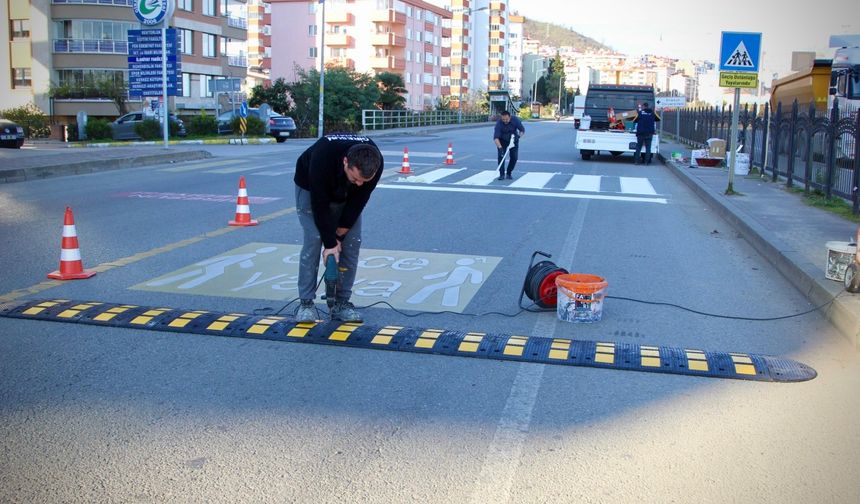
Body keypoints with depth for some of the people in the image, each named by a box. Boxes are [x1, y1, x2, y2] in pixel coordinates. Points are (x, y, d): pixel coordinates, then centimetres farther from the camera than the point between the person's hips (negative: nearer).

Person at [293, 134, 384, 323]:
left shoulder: (374, 163, -34)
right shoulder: (323, 158, -44)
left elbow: (359, 199, -21)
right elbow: (320, 204, -34)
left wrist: (339, 233, -18)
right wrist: (330, 243, -30)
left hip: (347, 194, 4)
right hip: (312, 188, -3)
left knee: (352, 242, -6)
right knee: (313, 240, -14)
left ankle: (341, 303, 2)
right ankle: (306, 303, -5)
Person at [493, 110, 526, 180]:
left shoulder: (515, 120, -25)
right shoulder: (499, 123, -30)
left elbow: (522, 130, -11)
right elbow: (496, 137, -36)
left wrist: (518, 136, -31)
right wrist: (500, 148, -49)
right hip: (502, 140, -2)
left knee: (514, 157, -5)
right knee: (501, 155, -16)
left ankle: (509, 173, 12)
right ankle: (501, 174, -9)